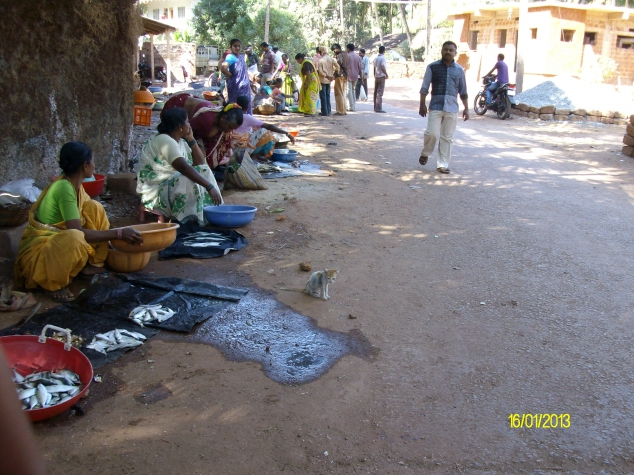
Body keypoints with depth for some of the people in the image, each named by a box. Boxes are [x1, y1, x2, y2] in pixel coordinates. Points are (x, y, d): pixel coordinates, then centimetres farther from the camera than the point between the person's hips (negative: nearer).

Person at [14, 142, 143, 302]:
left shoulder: (75, 185, 3)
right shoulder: (64, 188, -24)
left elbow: (93, 217, 15)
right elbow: (79, 233, -28)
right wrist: (118, 233, -26)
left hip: (59, 240, 9)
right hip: (38, 248, -9)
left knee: (95, 208, -1)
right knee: (74, 238, -40)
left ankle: (91, 265, 3)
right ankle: (53, 284, -16)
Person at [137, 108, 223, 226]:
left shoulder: (180, 141, 10)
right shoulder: (164, 141, -20)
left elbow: (200, 163, 9)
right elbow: (184, 168, -33)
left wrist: (191, 139, 0)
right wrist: (209, 187, -36)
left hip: (172, 184, 10)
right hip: (154, 191, -10)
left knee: (204, 170, -1)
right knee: (188, 181, -33)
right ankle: (189, 220, -23)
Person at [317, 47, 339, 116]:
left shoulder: (320, 60, -15)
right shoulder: (331, 59, -1)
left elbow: (320, 71, -19)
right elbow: (337, 66, -6)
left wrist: (327, 76, -10)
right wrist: (334, 74, 3)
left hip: (322, 80, -5)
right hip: (329, 80, 5)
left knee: (323, 96, 2)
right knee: (328, 95, 15)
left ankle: (324, 112, 2)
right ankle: (329, 111, 16)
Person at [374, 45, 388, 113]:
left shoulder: (375, 58, 10)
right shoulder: (383, 58, -11)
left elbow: (374, 68, 13)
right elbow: (383, 67, -19)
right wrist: (386, 74, -7)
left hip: (376, 77, 7)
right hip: (381, 77, -7)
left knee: (376, 92, 11)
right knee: (380, 93, -8)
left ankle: (375, 107, 16)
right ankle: (379, 108, -10)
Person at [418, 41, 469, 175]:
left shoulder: (459, 70, 8)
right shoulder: (433, 67, 1)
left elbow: (463, 91, 13)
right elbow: (424, 87, 2)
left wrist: (466, 108, 10)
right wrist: (422, 105, -4)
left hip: (452, 108, 2)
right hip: (436, 107, -2)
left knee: (447, 138, 3)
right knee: (432, 133, -12)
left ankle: (443, 164, 11)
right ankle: (425, 153, 17)